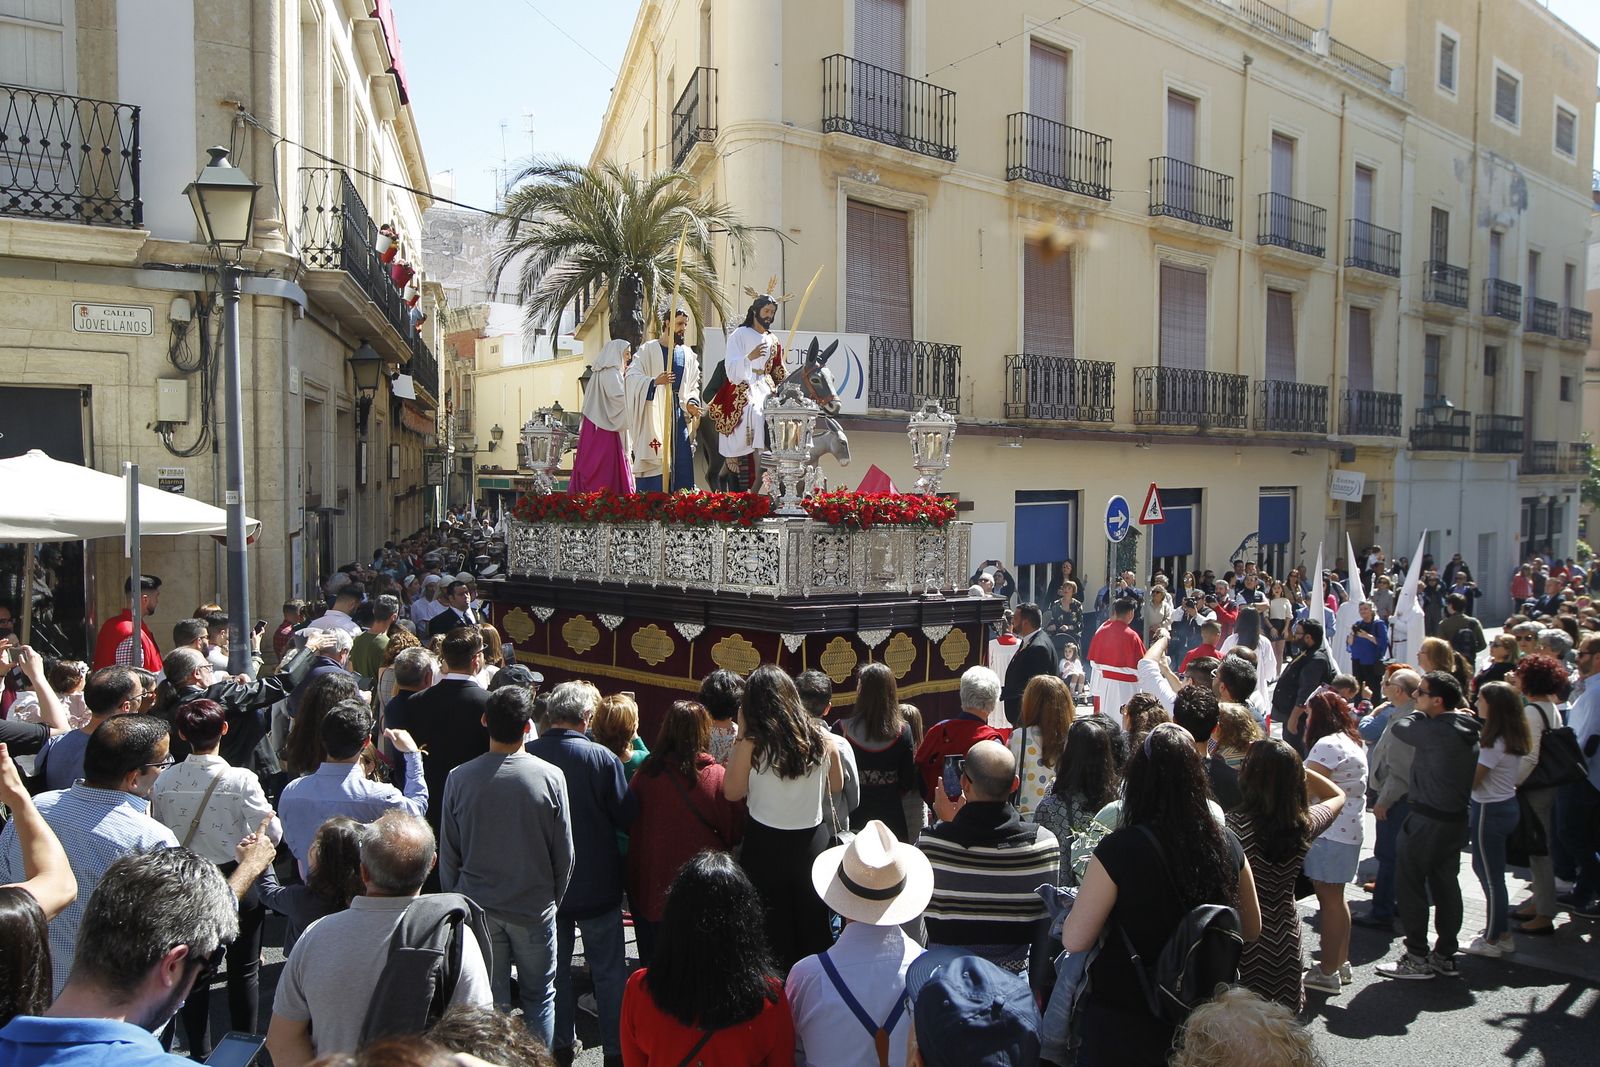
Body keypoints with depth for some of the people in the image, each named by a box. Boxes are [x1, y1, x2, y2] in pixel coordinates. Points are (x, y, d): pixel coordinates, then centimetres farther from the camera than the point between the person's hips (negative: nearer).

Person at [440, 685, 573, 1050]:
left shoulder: (460, 778, -11)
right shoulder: (550, 777, -14)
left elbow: (448, 854, -2)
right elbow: (564, 853, -6)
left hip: (478, 907, 1)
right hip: (535, 907, -1)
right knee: (539, 996, 14)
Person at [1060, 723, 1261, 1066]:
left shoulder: (1120, 849, -26)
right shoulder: (1226, 843, -10)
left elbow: (1074, 941, -20)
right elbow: (1251, 930, 5)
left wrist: (1091, 896, -3)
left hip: (1122, 1023, -4)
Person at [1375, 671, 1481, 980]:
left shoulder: (1436, 730, -23)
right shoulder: (1468, 730, 4)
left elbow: (1398, 727, -10)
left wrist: (1421, 713, 4)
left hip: (1428, 820, -9)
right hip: (1456, 817, 9)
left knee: (1409, 884, 1)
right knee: (1445, 885, 15)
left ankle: (1417, 959, 6)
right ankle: (1445, 956, 23)